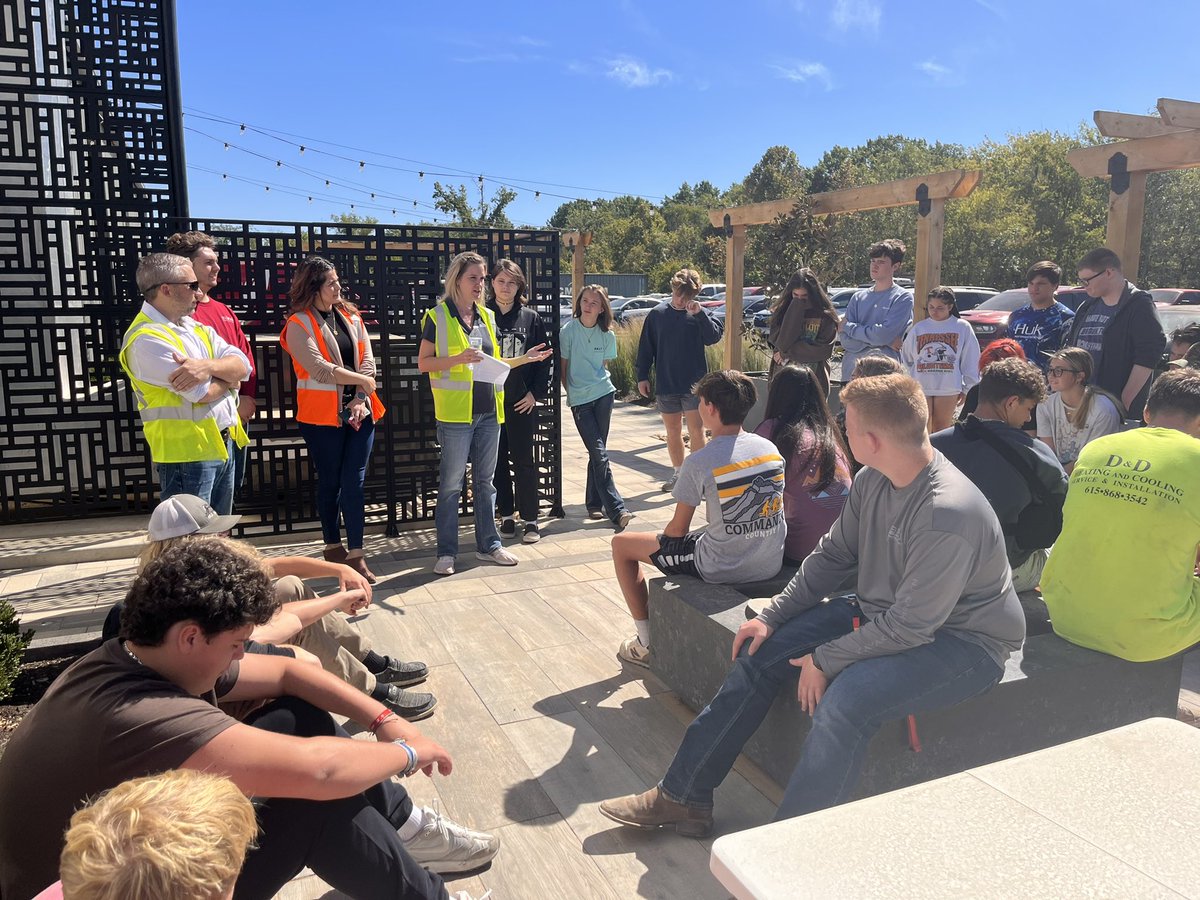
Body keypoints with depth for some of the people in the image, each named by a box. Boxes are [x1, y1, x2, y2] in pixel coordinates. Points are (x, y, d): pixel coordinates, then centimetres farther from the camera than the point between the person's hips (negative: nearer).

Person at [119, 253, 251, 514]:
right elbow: (203, 393, -22)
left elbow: (242, 366, 1)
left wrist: (208, 366, -20)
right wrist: (228, 378, -1)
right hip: (188, 454, -8)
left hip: (223, 444, 8)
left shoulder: (195, 326, 11)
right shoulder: (147, 338, -16)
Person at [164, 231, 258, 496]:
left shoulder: (224, 311, 15)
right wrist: (232, 401, -14)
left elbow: (246, 355, 16)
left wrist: (248, 398, 2)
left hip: (239, 417, 8)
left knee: (232, 488, 17)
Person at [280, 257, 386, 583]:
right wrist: (362, 381, -9)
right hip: (322, 415, -3)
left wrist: (360, 399, -10)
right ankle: (333, 546, 24)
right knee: (330, 482, 8)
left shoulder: (351, 317, 10)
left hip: (358, 412, 4)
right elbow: (319, 369, -16)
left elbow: (367, 360, 3)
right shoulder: (298, 325, -6)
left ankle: (356, 554, 1)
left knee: (354, 482, -1)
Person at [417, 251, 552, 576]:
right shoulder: (438, 316, -4)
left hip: (488, 410, 6)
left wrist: (525, 358, 9)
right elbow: (423, 363, -6)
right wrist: (458, 359, -20)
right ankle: (446, 552, 9)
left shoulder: (487, 316, 14)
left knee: (485, 480, 13)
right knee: (451, 483, 0)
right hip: (455, 412, -6)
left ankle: (488, 544, 23)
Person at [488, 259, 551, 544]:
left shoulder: (530, 317, 4)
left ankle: (530, 519, 9)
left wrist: (536, 393, -3)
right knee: (497, 461, 8)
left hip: (521, 402, -1)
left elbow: (543, 359, 5)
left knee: (523, 461, 2)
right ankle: (506, 515, 20)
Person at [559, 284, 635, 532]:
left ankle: (594, 504, 19)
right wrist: (572, 392, 6)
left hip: (603, 394, 3)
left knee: (597, 453, 6)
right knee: (599, 454, -8)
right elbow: (563, 367, 2)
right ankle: (616, 511, -9)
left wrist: (596, 383, 9)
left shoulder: (607, 335, 3)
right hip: (579, 400, -3)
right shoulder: (568, 331, -5)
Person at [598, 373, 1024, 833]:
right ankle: (683, 796, 8)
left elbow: (911, 625, -27)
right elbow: (833, 555, 6)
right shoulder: (871, 481, -5)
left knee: (844, 700, -35)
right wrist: (772, 617, 1)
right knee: (761, 650, 0)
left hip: (962, 640, -8)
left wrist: (825, 660, -18)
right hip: (883, 613, 9)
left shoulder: (948, 513, -30)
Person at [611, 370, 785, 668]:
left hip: (722, 570, -7)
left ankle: (646, 644, 19)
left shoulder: (699, 462, -18)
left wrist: (661, 538, 15)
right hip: (772, 565, 7)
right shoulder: (771, 448, 1)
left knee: (622, 544, 12)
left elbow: (678, 530, -9)